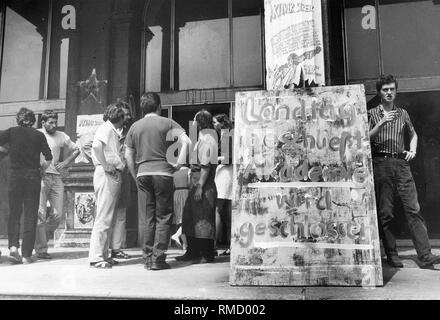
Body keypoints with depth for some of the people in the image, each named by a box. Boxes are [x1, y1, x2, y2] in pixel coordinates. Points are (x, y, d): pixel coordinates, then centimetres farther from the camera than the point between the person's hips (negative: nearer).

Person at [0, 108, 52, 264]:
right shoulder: (39, 135, 3)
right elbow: (49, 158, -3)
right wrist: (42, 167, 14)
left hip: (15, 175, 0)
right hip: (33, 176, 0)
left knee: (14, 212, 12)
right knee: (30, 215, 3)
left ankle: (13, 245, -6)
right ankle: (26, 254, 4)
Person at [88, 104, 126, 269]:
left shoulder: (112, 131, 22)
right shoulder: (106, 128, -6)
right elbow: (96, 146, -24)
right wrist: (106, 166, -20)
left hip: (113, 176, 10)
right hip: (107, 175, -10)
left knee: (109, 218, 12)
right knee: (104, 217, -9)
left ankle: (103, 255, 18)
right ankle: (96, 257, -4)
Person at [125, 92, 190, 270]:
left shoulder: (135, 126, 12)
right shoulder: (166, 123, 2)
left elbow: (128, 156, 11)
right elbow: (186, 141, -11)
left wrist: (136, 178, 18)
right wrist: (179, 164, -5)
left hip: (143, 174, 4)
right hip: (162, 172, -4)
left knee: (150, 217, 12)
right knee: (164, 217, 3)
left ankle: (148, 257, 14)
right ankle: (158, 258, 1)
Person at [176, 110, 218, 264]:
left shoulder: (207, 138, -13)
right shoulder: (203, 137, 16)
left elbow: (206, 166, -19)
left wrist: (200, 186, -21)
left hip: (204, 182, -10)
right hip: (197, 181, 10)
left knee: (203, 219, -3)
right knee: (190, 217, 14)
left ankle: (207, 255, 6)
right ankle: (193, 252, 24)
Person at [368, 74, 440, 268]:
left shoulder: (403, 113, 16)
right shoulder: (372, 113, 6)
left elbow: (413, 134, 31)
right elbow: (366, 138, -5)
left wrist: (412, 150, 14)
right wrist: (382, 123, -16)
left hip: (401, 163, 3)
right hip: (381, 163, -3)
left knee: (413, 209, -3)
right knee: (385, 212, -1)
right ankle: (392, 256, 8)